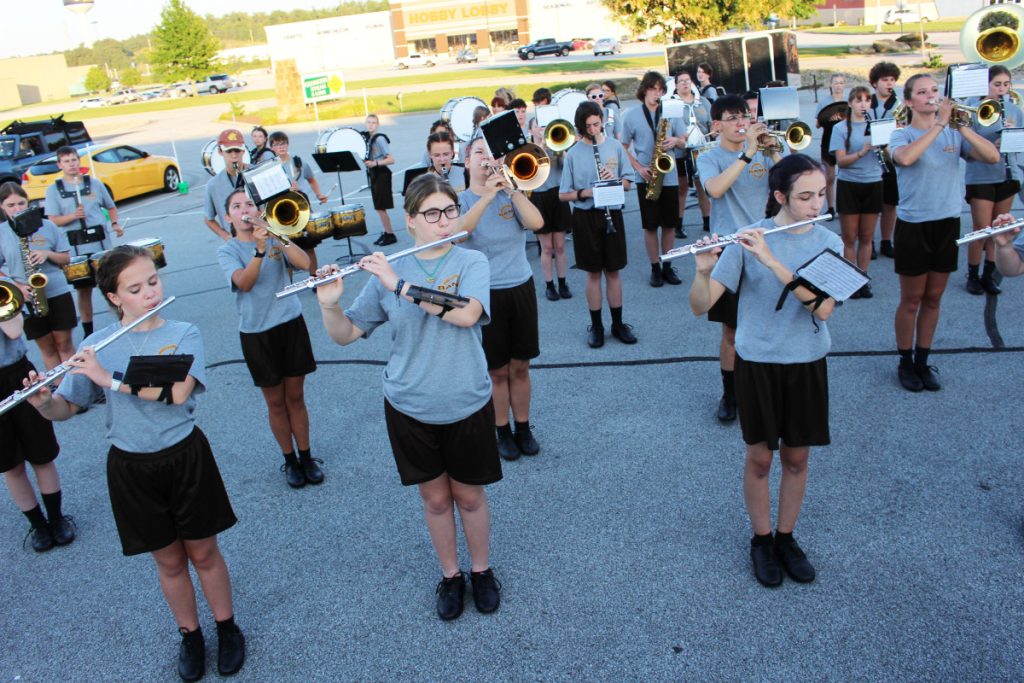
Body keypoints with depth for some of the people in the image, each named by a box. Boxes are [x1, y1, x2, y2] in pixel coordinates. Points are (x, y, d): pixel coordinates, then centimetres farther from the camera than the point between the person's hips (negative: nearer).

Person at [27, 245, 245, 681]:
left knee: (203, 552, 13)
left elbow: (177, 392, -25)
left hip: (184, 456, -1)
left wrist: (108, 378, -26)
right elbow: (65, 410, -3)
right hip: (130, 466, 1)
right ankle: (190, 635, 38)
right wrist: (42, 402, -25)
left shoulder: (183, 334, -8)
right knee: (169, 560, 16)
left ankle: (227, 628, 36)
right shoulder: (95, 346, -3)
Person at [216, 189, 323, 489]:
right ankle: (289, 461, 25)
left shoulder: (275, 237, 2)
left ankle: (306, 457, 24)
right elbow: (244, 282, -21)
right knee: (275, 402, 9)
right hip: (256, 332, -1)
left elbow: (305, 264, -15)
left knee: (295, 397, 10)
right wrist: (259, 250, -33)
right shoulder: (227, 250, -2)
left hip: (290, 323, 1)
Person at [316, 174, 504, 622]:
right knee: (435, 497, 16)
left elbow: (466, 314, -29)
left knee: (469, 496, 15)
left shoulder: (472, 262, -9)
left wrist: (400, 285, -29)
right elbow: (345, 335, 0)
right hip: (409, 408, 1)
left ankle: (481, 571, 39)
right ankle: (450, 575, 38)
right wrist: (329, 304, -20)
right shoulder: (387, 272, -4)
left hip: (467, 405, -1)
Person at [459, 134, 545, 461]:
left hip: (521, 289, 2)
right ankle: (503, 432, 25)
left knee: (520, 367, 12)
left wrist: (510, 188, -24)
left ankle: (523, 428, 28)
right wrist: (487, 196, -34)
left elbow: (536, 223, -17)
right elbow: (460, 229, -27)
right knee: (498, 371, 8)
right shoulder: (461, 199, -4)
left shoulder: (511, 194, 2)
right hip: (485, 295, -2)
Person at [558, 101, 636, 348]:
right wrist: (584, 192, -20)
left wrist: (615, 179, -14)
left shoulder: (615, 146, 1)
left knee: (613, 271, 9)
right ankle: (596, 326, 19)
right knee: (593, 273, 7)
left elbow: (628, 184, 6)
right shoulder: (573, 153, -4)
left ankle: (618, 324, 21)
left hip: (612, 214, 1)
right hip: (586, 217, -1)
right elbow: (563, 195, -3)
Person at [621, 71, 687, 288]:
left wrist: (675, 140, -14)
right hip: (646, 178, -2)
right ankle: (655, 268, 14)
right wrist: (639, 168, -12)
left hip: (669, 176, 2)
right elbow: (624, 147, 1)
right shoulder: (631, 116, -2)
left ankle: (667, 266, 19)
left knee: (669, 224, 7)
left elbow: (683, 141, 9)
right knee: (650, 225, 3)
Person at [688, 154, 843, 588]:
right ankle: (761, 540, 30)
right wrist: (704, 270, -35)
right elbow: (701, 306, -14)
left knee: (796, 457, 14)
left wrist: (771, 261, -29)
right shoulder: (748, 240, -11)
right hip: (757, 363, -2)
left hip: (807, 364, 2)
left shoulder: (828, 243, -4)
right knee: (760, 458, 9)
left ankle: (786, 537, 34)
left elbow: (822, 309, -21)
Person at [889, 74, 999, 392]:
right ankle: (905, 363, 20)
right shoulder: (901, 135, -6)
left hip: (947, 224, 4)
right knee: (911, 300, 6)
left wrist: (962, 127, -20)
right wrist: (939, 123, -28)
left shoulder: (954, 133, 3)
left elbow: (992, 157, -11)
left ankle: (922, 361, 25)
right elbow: (906, 157, -30)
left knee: (933, 299, 13)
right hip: (913, 226, -4)